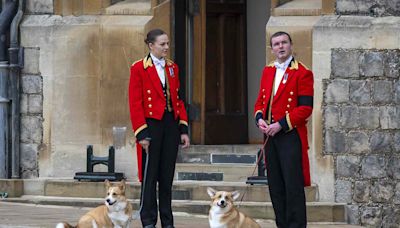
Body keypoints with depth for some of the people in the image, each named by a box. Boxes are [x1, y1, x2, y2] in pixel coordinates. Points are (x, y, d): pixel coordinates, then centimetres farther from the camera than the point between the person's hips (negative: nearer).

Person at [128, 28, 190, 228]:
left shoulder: (173, 68, 12)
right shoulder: (139, 68, -5)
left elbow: (178, 100, 14)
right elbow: (135, 103, -8)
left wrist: (183, 129, 7)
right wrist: (142, 133, -13)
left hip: (171, 124, 5)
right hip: (152, 124, -5)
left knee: (167, 176, 8)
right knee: (150, 176, -1)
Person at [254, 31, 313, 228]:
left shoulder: (302, 73, -7)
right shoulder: (268, 71, 14)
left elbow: (305, 108, -12)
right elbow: (261, 100, 19)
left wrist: (281, 125, -17)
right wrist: (260, 119, -2)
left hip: (291, 136, -7)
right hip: (270, 136, 7)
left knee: (293, 185, -7)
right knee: (275, 185, 9)